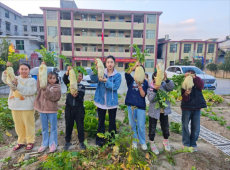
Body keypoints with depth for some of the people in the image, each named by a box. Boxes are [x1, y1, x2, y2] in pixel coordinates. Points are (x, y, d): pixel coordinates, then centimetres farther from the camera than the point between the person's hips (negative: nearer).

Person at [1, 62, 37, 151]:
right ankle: (21, 142, 28)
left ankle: (30, 141, 20)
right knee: (18, 125, 13)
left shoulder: (32, 80, -4)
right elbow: (5, 80, -8)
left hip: (27, 107, -4)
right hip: (15, 106, 5)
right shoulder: (15, 78, 10)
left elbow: (29, 91, -19)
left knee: (28, 125, 4)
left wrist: (18, 84, -25)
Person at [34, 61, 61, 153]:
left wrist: (45, 90, -29)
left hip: (52, 110, -3)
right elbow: (40, 78, -4)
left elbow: (53, 96, -18)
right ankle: (44, 143, 29)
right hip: (42, 109, 4)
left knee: (53, 128, 8)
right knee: (44, 128, 15)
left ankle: (53, 143, 21)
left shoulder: (57, 87, -4)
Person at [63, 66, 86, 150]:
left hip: (79, 109, 0)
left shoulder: (82, 87, 3)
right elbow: (64, 79, -19)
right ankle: (67, 141, 30)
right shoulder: (69, 84, 4)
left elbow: (81, 99, -8)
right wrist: (67, 72, -37)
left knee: (80, 125, 6)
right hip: (69, 108, 1)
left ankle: (81, 142, 22)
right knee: (68, 125, 11)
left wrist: (76, 96, -29)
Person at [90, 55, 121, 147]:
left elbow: (115, 86, -18)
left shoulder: (117, 75, -4)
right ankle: (99, 141, 28)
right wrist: (96, 68, -33)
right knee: (101, 121, 13)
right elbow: (93, 78, -17)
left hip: (112, 101, -1)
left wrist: (106, 81, -28)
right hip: (101, 101, 1)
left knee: (112, 122, 11)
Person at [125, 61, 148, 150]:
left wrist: (140, 86, -20)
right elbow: (127, 73, -20)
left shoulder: (145, 82, 1)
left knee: (141, 126, 6)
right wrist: (134, 66, -33)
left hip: (141, 106, 0)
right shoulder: (131, 80, 1)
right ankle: (134, 141, 30)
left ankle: (143, 142, 27)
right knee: (132, 125, 12)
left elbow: (143, 95, -7)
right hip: (131, 105, 1)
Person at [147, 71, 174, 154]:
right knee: (152, 128, 9)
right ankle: (152, 144, 29)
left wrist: (166, 79, -38)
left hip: (164, 111, 2)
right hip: (154, 111, -2)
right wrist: (155, 89, -31)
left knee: (165, 127, 17)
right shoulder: (150, 87, -8)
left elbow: (171, 86, -23)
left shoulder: (164, 85, -2)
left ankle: (166, 141, 44)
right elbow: (150, 99, -19)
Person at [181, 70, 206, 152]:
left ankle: (193, 144, 25)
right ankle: (186, 144, 22)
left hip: (197, 108, 2)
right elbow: (184, 99, -13)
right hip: (186, 108, -1)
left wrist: (194, 77, -37)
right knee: (185, 126, 6)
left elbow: (201, 84, -26)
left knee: (196, 127, 8)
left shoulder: (197, 84, 0)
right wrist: (186, 94, -35)